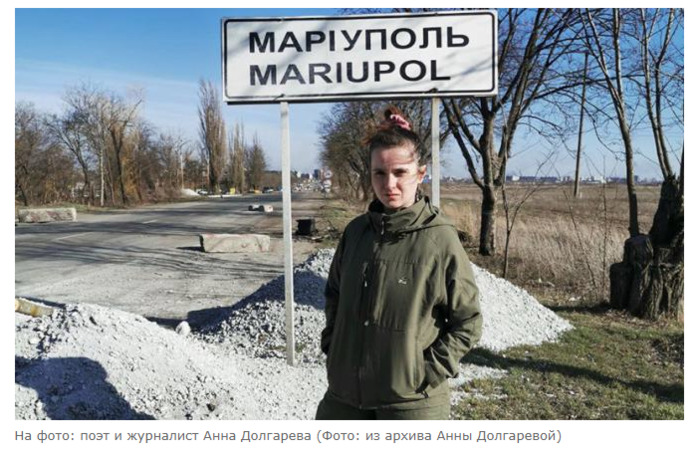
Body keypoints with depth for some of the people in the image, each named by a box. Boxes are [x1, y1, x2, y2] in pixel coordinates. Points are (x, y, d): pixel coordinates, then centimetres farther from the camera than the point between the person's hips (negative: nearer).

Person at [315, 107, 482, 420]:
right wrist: (331, 346, 6)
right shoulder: (357, 230, -1)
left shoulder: (440, 239, -16)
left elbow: (468, 323, -8)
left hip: (410, 400, -4)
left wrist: (428, 373, -12)